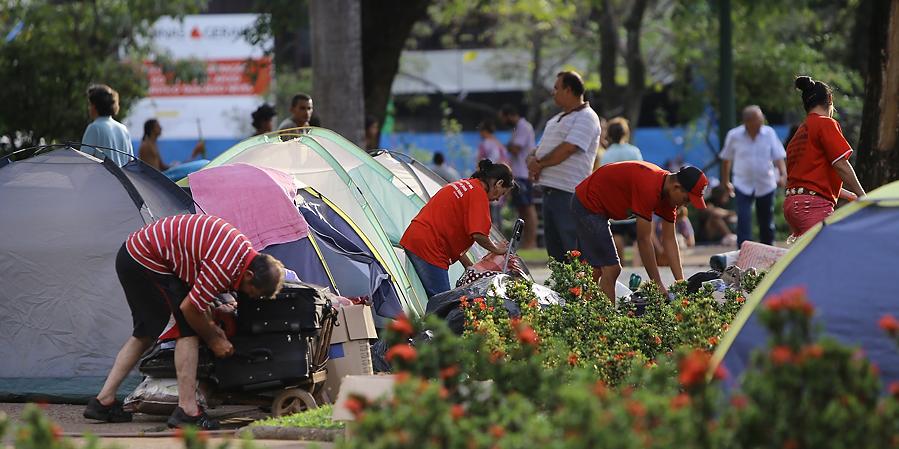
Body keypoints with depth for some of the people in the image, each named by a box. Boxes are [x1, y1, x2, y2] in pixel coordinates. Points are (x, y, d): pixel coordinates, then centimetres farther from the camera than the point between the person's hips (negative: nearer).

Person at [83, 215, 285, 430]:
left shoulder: (243, 248, 5)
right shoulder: (225, 266, -26)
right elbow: (190, 307, -17)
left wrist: (210, 325, 14)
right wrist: (212, 339, -1)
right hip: (148, 262, -10)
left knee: (145, 334, 18)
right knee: (189, 329, -9)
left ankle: (103, 401, 21)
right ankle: (187, 410, -9)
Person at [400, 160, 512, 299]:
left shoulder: (462, 184, 21)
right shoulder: (479, 193, -8)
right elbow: (478, 235, -18)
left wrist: (469, 266, 24)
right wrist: (496, 249, 3)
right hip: (428, 246, -10)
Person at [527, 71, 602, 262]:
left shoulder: (586, 118, -8)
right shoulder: (557, 119, 22)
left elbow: (566, 149, -18)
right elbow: (541, 149, 21)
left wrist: (539, 163, -8)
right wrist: (533, 161, -2)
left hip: (569, 194, -9)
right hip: (549, 189, 9)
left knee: (574, 248, -11)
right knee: (554, 250, 11)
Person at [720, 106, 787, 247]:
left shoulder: (769, 133, -6)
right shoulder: (734, 136, -7)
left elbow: (778, 156, -6)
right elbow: (726, 159, 7)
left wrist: (783, 174, -23)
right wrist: (725, 182, 12)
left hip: (766, 185, 2)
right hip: (743, 186, -2)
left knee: (766, 223, 12)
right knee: (743, 221, -14)